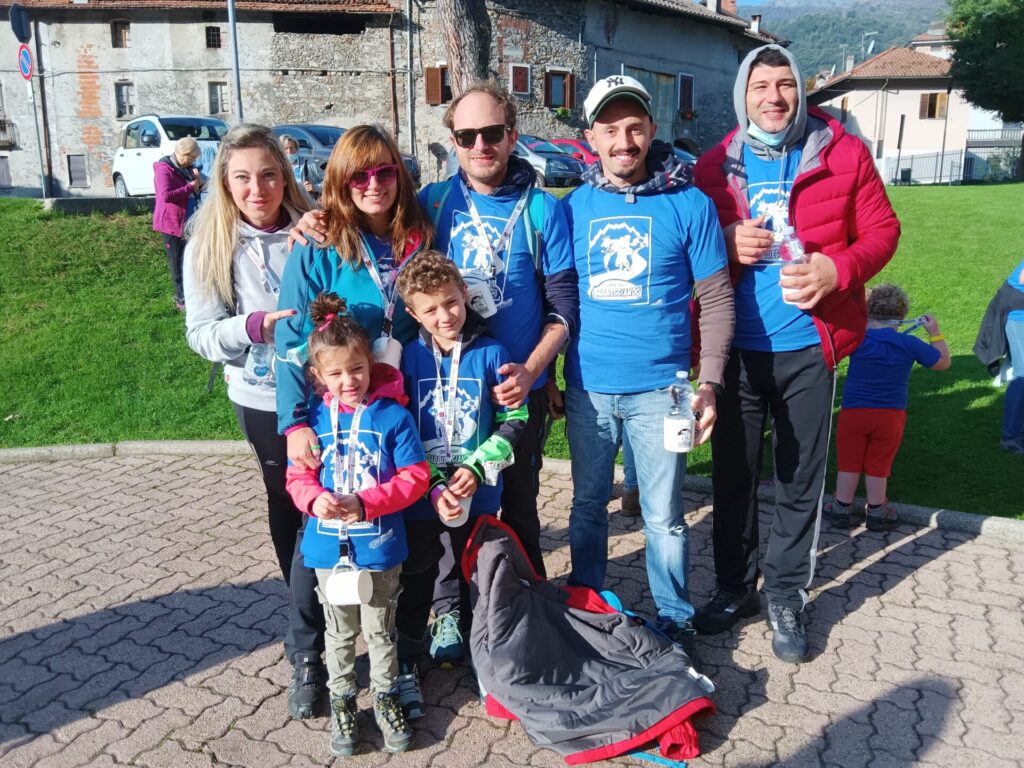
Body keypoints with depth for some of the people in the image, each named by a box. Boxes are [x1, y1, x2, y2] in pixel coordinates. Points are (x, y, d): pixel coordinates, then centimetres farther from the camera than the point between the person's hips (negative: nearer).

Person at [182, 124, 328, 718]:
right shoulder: (209, 246, -4)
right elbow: (201, 334, -6)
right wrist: (254, 326, -24)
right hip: (262, 401, 1)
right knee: (289, 512, 14)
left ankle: (306, 651, 15)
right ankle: (317, 623, 35)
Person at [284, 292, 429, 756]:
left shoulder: (393, 416, -12)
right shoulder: (313, 420, -5)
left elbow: (415, 478, -12)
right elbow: (298, 478, 1)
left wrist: (365, 503, -23)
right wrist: (316, 500, -22)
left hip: (381, 547, -2)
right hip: (329, 547, 2)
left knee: (380, 629, 17)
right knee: (340, 631, 20)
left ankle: (386, 698, 37)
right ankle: (341, 701, 39)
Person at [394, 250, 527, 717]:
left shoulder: (491, 354, -8)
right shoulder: (407, 358, -8)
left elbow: (513, 421, -4)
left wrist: (477, 469, -15)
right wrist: (433, 488, -16)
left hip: (479, 497, 1)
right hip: (421, 499, 0)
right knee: (415, 582, 13)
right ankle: (406, 663, 31)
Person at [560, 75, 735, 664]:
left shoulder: (690, 205, -3)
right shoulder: (573, 207, 4)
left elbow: (717, 300, -1)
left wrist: (709, 382, -9)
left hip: (660, 388, -2)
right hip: (588, 387, 3)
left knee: (664, 515, 7)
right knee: (589, 505, 15)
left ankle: (676, 621, 27)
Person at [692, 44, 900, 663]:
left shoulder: (844, 154, 0)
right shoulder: (715, 166, 4)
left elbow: (882, 230, 1)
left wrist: (836, 269, -19)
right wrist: (725, 245, -13)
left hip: (809, 346, -1)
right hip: (735, 347, 2)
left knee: (800, 480, 8)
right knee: (734, 474, 11)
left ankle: (787, 598, 25)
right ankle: (736, 589, 29)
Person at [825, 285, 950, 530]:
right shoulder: (909, 344, -5)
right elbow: (943, 362, 7)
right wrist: (935, 332, 16)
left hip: (853, 413, -1)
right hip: (890, 416, 1)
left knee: (849, 463, 9)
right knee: (878, 466, 11)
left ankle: (842, 510, 18)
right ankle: (876, 513, 22)